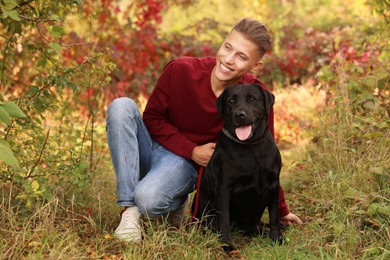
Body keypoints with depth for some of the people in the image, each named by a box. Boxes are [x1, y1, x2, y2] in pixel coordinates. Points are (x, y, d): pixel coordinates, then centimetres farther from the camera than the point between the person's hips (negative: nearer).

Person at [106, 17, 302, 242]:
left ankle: (176, 201, 5)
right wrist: (192, 150, -15)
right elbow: (152, 117, -3)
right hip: (154, 145, 3)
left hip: (186, 163, -2)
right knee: (122, 106, -28)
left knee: (149, 201, -35)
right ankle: (130, 208, -23)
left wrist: (281, 211, 6)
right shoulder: (181, 70, -15)